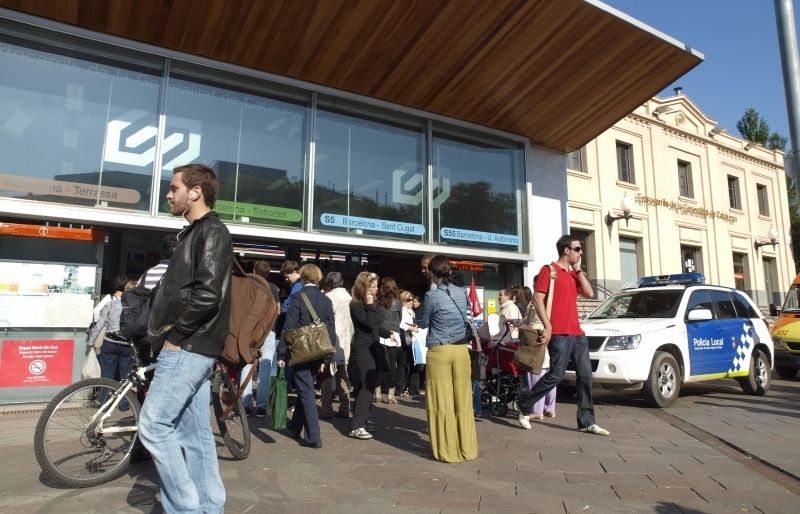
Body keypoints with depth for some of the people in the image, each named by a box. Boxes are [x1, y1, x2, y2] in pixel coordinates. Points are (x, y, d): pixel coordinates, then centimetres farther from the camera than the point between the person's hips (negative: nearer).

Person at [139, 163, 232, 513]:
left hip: (187, 348, -9)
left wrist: (174, 334, -12)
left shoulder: (212, 231, -10)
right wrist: (168, 334, 11)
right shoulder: (196, 233, 19)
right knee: (195, 433, 11)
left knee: (154, 426, -5)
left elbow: (206, 294, -23)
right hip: (188, 348, 9)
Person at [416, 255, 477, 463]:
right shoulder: (462, 293, 5)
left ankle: (447, 450, 11)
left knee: (442, 403, 4)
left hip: (439, 352, -5)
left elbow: (422, 323, 5)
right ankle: (466, 448, 19)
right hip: (461, 350, 5)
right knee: (463, 401, 11)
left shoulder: (432, 296, -10)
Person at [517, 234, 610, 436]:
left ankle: (586, 421, 14)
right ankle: (524, 405, 10)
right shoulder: (549, 270, -4)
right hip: (559, 334, -8)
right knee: (556, 375, -8)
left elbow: (589, 293, 8)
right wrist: (547, 326, -18)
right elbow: (537, 300, -11)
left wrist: (578, 270, 7)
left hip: (577, 333, 8)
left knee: (585, 375, 6)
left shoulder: (574, 274, 19)